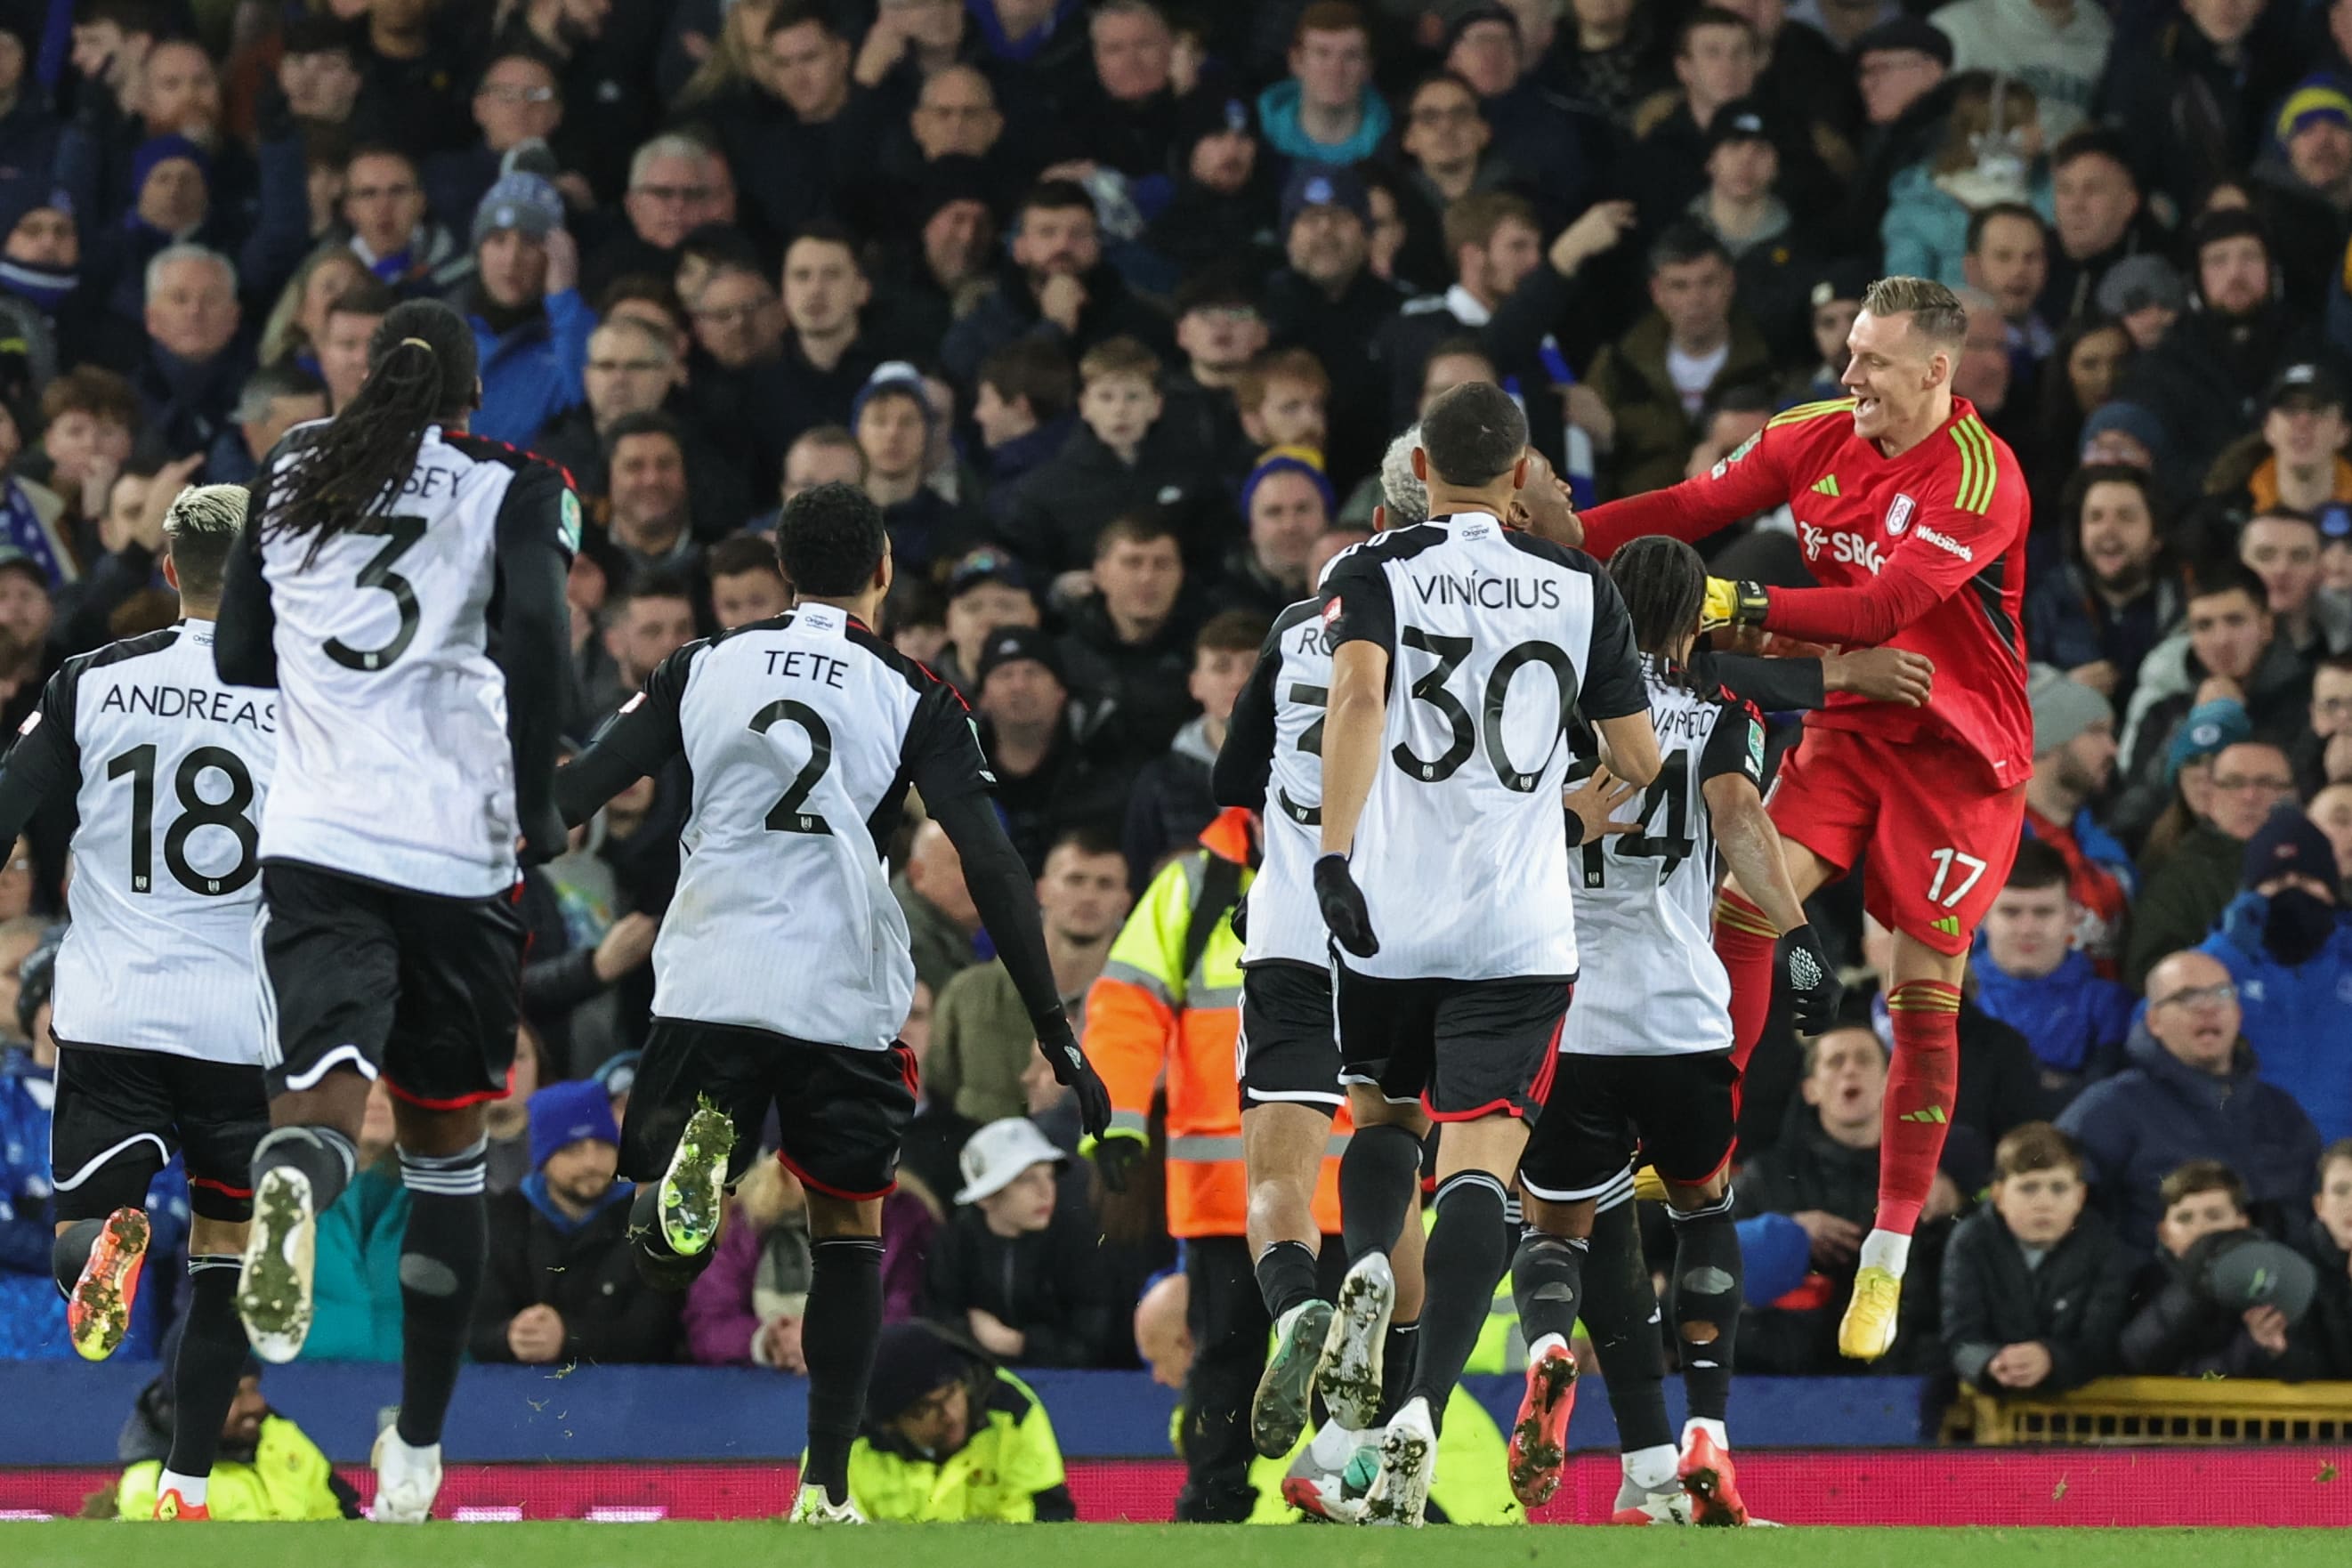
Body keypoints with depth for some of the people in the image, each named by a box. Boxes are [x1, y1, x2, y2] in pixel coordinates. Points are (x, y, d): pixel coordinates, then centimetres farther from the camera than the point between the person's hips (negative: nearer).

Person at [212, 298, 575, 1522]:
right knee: (446, 1150, 14)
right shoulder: (514, 487, 4)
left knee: (323, 1095, -14)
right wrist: (536, 809, -6)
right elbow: (534, 634, -14)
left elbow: (238, 658, 17)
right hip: (458, 851, -1)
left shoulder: (292, 470, 13)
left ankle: (294, 1185, -54)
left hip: (315, 841, 1)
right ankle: (416, 1448, 19)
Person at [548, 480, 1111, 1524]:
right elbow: (990, 865, -6)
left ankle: (697, 1153, -28)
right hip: (844, 995, -1)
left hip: (708, 979, 1)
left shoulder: (704, 668, 7)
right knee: (849, 1227, 17)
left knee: (665, 1244, 8)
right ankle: (825, 1490, 10)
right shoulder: (913, 700, 1)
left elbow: (572, 795, 5)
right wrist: (1054, 1032, -5)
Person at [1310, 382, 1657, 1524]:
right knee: (1477, 1163, -7)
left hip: (1385, 914, 0)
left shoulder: (1373, 572, 2)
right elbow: (1638, 762, 10)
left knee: (1379, 1110, 26)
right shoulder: (1581, 587, 7)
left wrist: (1333, 853, -26)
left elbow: (1359, 692, -18)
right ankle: (1424, 1403, -27)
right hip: (1522, 927, 0)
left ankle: (1366, 1266, -5)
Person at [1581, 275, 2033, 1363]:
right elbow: (1699, 506, 1)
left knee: (1925, 997, -2)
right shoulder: (1819, 438, -1)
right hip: (1851, 724, 5)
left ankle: (1890, 1257, 6)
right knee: (1746, 896, -18)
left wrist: (1744, 609, -32)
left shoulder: (1980, 478, -20)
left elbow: (1884, 607, -28)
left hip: (1959, 752, -5)